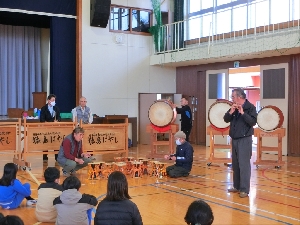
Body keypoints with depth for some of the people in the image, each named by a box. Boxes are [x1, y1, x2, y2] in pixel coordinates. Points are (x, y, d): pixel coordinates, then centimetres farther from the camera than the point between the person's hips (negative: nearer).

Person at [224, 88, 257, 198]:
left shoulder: (250, 107, -10)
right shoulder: (234, 108, 8)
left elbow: (253, 122, -19)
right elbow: (226, 119, 5)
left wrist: (242, 112, -25)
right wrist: (231, 112, -12)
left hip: (245, 140, -7)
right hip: (234, 139, 7)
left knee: (244, 164, -7)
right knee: (235, 164, 13)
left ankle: (244, 189, -4)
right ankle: (237, 186, 24)